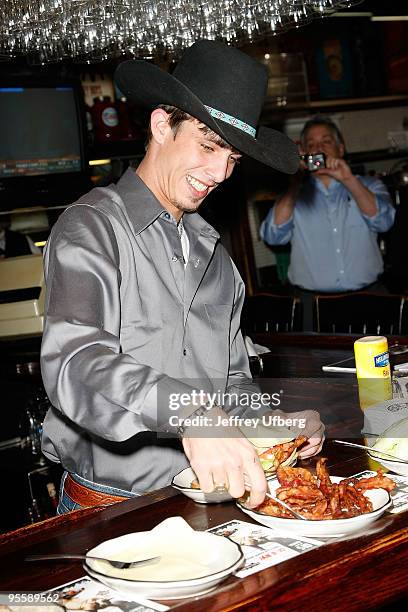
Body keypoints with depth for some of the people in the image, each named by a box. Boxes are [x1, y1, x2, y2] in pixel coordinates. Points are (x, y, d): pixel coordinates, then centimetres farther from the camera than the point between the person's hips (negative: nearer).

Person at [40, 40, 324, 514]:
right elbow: (74, 364, -24)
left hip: (203, 496, 6)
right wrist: (190, 414, -39)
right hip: (110, 506, -5)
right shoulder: (92, 228, -7)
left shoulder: (215, 256, 16)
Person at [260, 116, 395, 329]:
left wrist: (349, 180, -12)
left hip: (367, 295, 1)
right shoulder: (294, 195, 15)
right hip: (312, 301, 0)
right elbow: (273, 236, -1)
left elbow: (383, 221, -4)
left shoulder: (368, 186, 16)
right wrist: (295, 182, -4)